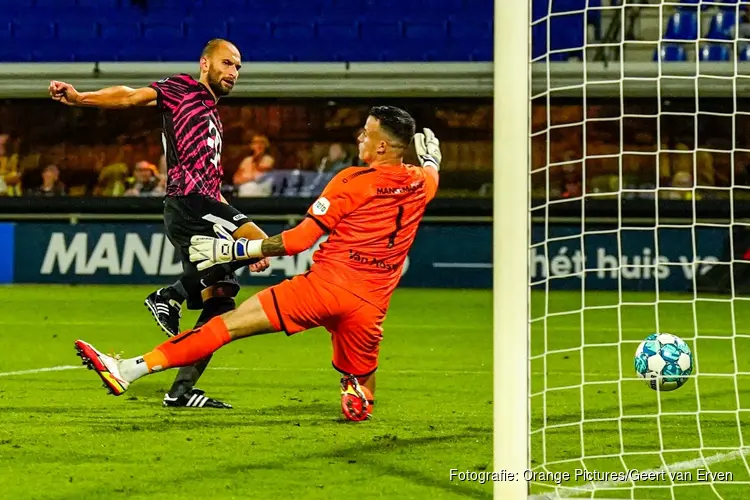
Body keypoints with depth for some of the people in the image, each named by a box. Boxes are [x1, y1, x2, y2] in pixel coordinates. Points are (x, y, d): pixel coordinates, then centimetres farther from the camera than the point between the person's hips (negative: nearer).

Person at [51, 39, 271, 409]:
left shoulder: (212, 119, 29)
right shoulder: (183, 91, 5)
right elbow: (132, 96, -11)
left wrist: (241, 248, 28)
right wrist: (79, 98, -29)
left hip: (202, 206, 9)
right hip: (187, 202, -9)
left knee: (219, 305, 7)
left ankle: (181, 390, 9)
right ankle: (171, 296, -14)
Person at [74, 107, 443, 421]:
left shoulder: (353, 182, -5)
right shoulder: (421, 184, 10)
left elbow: (300, 239, -8)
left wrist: (235, 250, -4)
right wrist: (431, 157, 60)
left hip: (326, 284, -5)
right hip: (371, 304, 5)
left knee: (229, 324, -8)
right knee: (360, 403, 27)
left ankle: (128, 371, -15)